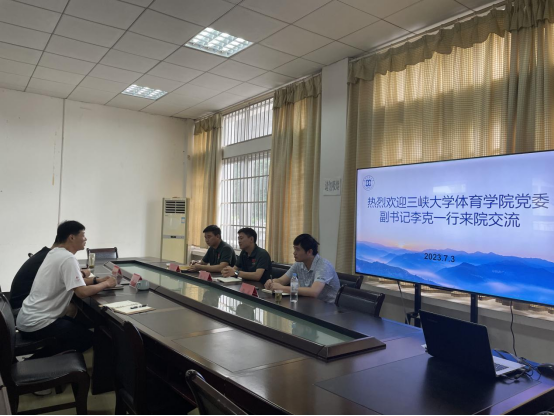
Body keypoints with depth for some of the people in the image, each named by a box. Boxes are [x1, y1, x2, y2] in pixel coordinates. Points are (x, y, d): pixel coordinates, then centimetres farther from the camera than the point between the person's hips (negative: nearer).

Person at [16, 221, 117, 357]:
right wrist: (106, 284, -11)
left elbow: (73, 282, 15)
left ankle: (39, 360, 19)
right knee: (88, 338, 1)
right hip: (37, 324, -10)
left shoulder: (55, 253, 8)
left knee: (79, 327, 22)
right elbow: (82, 292, -27)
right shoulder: (68, 259, -21)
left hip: (29, 318, 10)